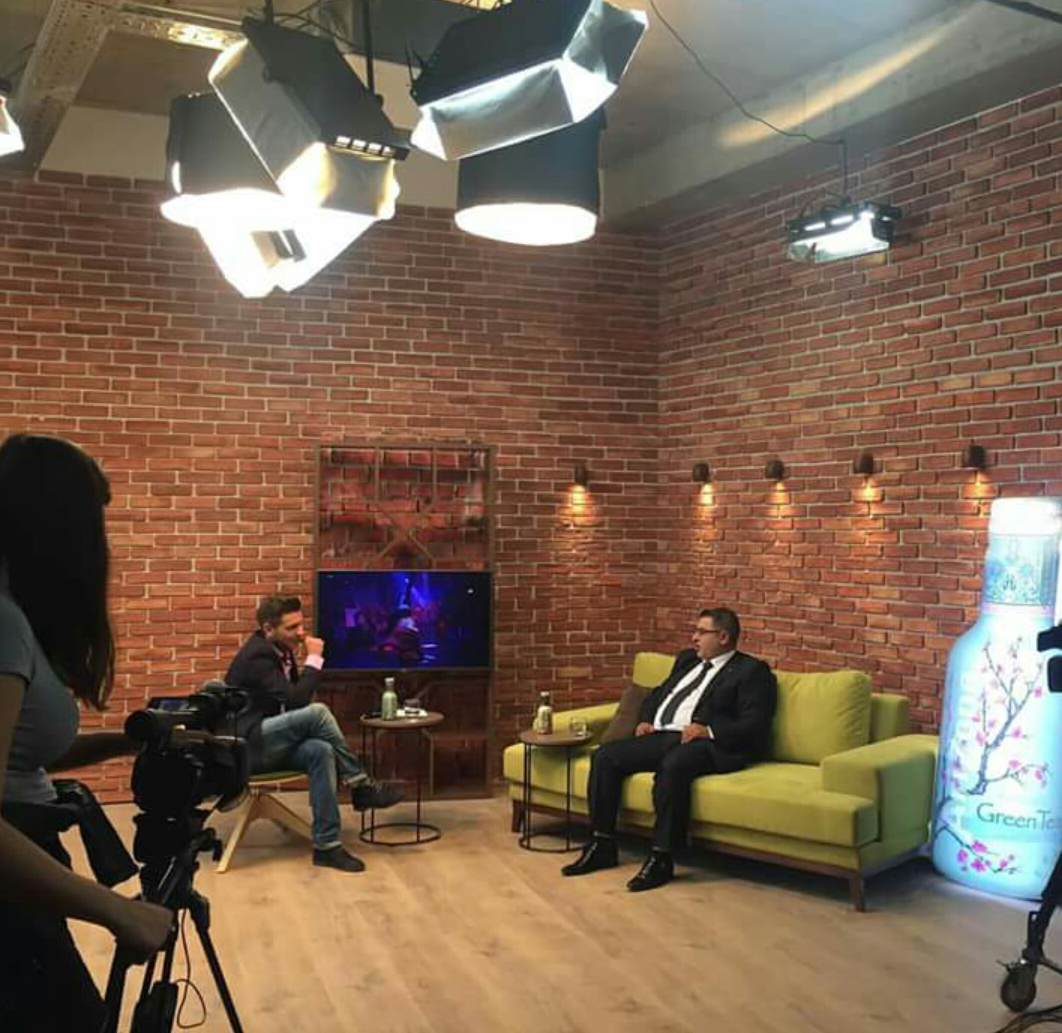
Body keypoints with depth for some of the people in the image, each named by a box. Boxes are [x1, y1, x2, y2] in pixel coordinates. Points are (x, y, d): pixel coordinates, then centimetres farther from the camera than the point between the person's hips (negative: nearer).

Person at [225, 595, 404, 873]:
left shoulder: (282, 651, 11)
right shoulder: (257, 655, -18)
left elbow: (293, 701, 17)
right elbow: (296, 700, -25)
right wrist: (314, 660, -17)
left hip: (270, 742, 9)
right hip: (246, 747, -9)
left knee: (321, 751, -21)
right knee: (317, 712, -28)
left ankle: (327, 846, -20)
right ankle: (361, 785, -13)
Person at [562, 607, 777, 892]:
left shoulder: (751, 671, 2)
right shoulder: (687, 659, 25)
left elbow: (755, 726, -9)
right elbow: (657, 693, 35)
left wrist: (708, 730, -21)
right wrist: (645, 719, 14)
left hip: (703, 744, -7)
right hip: (660, 737, 8)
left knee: (673, 765, -38)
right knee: (605, 756, -12)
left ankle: (661, 858, -29)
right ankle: (602, 845, -5)